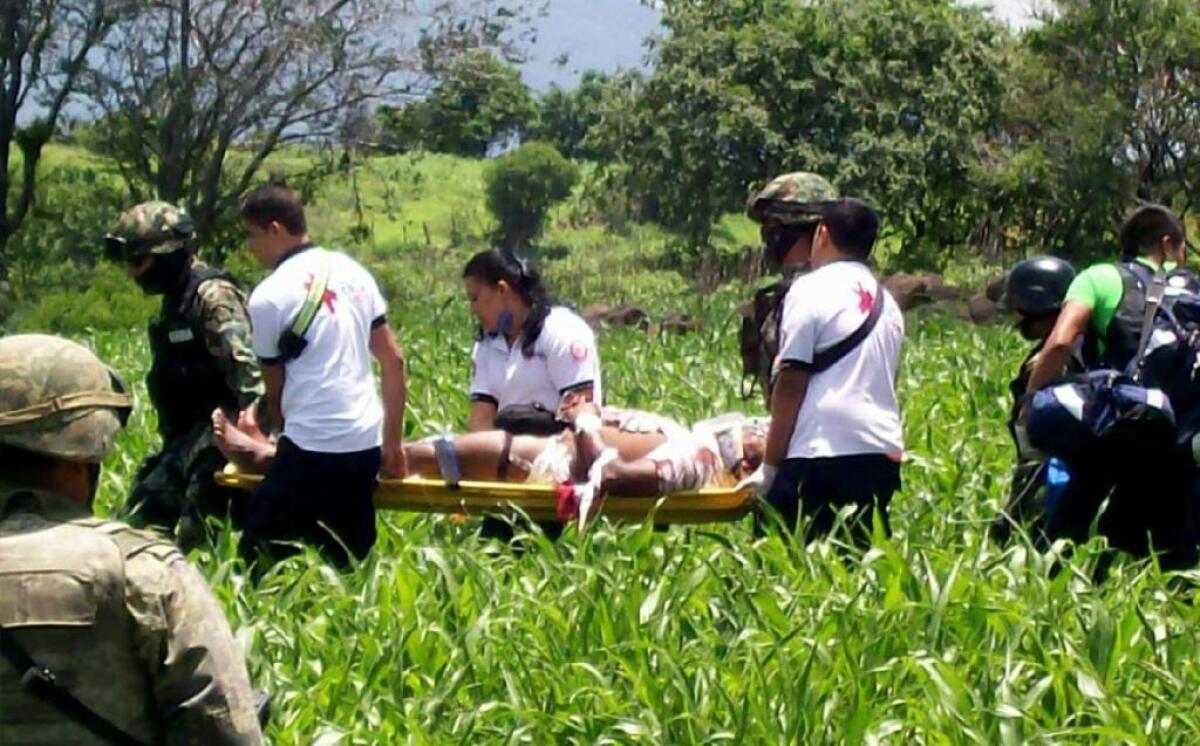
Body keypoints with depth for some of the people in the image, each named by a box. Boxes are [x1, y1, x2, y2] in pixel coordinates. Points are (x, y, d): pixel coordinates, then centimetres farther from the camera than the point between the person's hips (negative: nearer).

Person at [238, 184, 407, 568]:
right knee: (349, 563, 11)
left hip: (311, 448, -7)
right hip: (365, 443, 7)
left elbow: (276, 391, 4)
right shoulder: (353, 272, 11)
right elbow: (394, 360, 11)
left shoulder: (269, 296, -6)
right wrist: (394, 440, 14)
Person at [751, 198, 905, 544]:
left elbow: (791, 384, -7)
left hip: (820, 454, -7)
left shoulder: (811, 290, -2)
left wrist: (770, 465, -4)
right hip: (883, 454, 7)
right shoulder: (887, 303, 18)